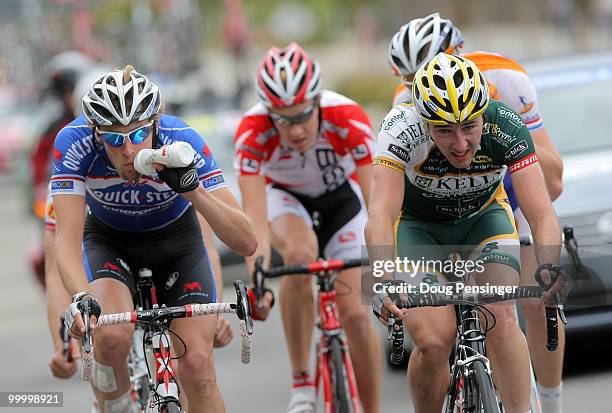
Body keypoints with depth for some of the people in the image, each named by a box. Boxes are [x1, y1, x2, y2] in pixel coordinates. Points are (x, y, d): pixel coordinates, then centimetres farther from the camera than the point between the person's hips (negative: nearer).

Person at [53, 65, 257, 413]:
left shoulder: (183, 143, -32)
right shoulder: (75, 143, -32)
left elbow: (246, 242, -34)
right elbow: (68, 237, -35)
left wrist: (191, 189, -49)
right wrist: (80, 298, -54)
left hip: (176, 239, 0)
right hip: (109, 239, 0)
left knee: (197, 365, -16)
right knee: (112, 338, -30)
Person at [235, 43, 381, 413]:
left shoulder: (349, 119, -35)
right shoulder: (252, 132, -34)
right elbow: (255, 218, -39)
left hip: (341, 195, 0)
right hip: (284, 196, 0)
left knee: (354, 312, -12)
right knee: (300, 254, -34)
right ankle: (302, 382, -20)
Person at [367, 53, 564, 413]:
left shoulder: (506, 126, -31)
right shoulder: (402, 129, -34)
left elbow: (542, 214, -36)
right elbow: (381, 213, -43)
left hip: (484, 217, 1)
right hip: (418, 224, -1)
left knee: (499, 317, -25)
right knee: (435, 342, -17)